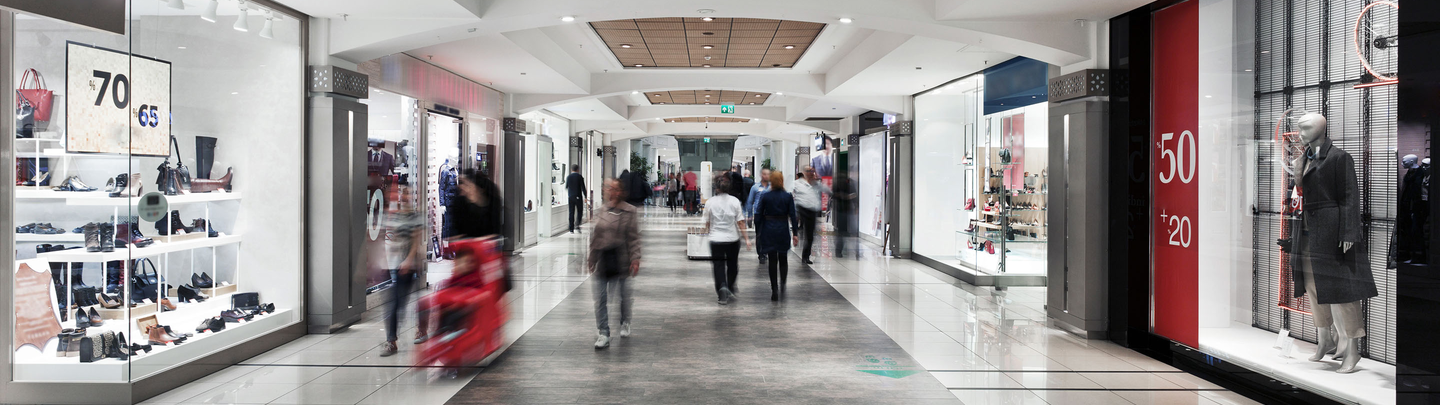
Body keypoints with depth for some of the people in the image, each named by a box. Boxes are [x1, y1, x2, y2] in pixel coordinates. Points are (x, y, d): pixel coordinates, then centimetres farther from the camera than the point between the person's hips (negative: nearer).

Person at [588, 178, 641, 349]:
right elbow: (594, 237, 14)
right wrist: (591, 258, 14)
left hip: (620, 260, -3)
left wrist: (635, 259, -12)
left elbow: (634, 237, -5)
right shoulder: (600, 211, 7)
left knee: (623, 294, 11)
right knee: (600, 298, 0)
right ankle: (604, 334, 6)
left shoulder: (630, 212, -3)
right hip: (602, 260, 3)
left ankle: (625, 323, 37)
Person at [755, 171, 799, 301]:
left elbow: (758, 215, -2)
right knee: (783, 259, 15)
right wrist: (795, 233, 1)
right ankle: (782, 285, -1)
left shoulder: (765, 196, -4)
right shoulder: (788, 196, -4)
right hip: (783, 230, 0)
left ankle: (774, 290, 2)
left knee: (772, 261, 5)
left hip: (769, 231, 0)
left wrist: (757, 233, 6)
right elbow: (793, 216, -4)